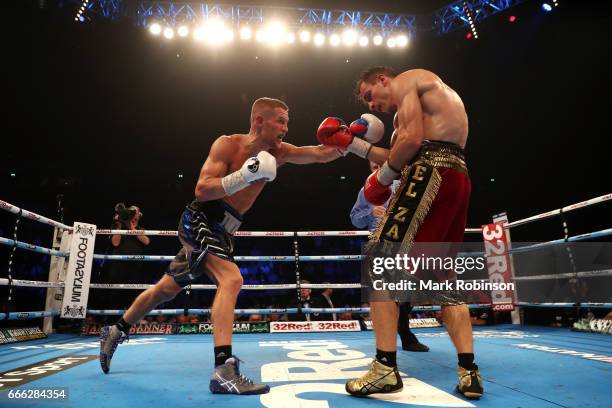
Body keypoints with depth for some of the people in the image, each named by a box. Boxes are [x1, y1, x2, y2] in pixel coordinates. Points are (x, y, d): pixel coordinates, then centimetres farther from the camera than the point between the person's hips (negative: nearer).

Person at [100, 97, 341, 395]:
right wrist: (245, 175, -30)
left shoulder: (278, 152, 1)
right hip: (200, 221, -7)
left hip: (222, 230, 7)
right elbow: (201, 190, -21)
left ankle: (116, 332, 39)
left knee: (167, 288, 18)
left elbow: (320, 154, -4)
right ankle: (223, 370, -27)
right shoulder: (227, 144, -14)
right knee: (231, 279, -28)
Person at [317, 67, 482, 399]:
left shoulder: (406, 80, 7)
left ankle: (385, 368, -10)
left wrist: (381, 179, 2)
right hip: (457, 179, 10)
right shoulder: (436, 96, 34)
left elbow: (412, 140, -11)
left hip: (430, 173, -10)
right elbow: (401, 157, 24)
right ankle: (469, 372, 9)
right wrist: (351, 143, 24)